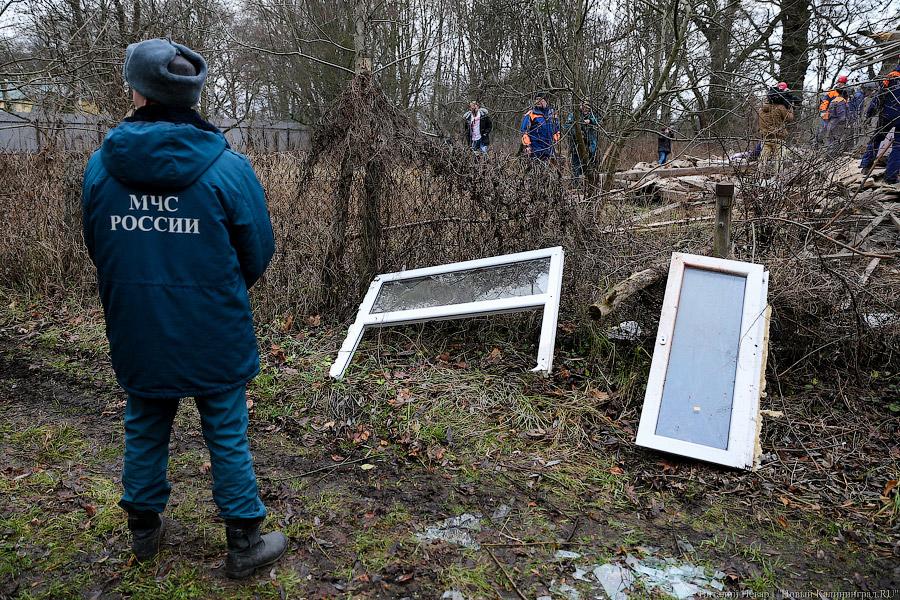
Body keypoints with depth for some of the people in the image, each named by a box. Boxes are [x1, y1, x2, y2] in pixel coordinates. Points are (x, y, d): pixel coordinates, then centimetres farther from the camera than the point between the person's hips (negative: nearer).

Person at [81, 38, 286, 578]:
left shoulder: (100, 165, -4)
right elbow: (258, 255, -6)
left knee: (145, 430, 21)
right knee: (227, 436, 9)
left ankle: (144, 530, 38)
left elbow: (96, 248, 8)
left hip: (135, 333, 3)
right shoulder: (228, 167, -14)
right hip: (214, 335, -3)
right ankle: (245, 543, 22)